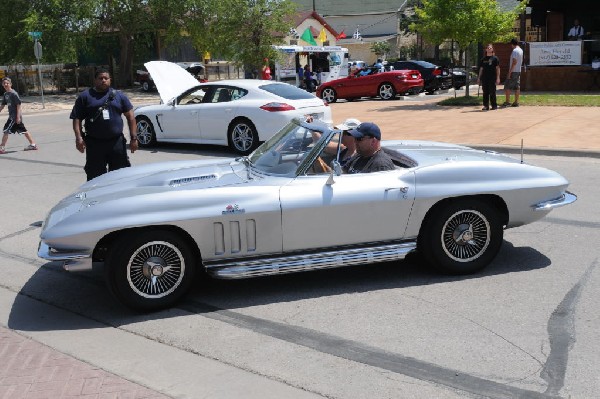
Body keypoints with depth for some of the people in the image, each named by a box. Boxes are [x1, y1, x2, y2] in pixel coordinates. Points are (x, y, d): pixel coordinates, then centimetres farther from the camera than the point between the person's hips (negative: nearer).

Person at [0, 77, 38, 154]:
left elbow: (18, 105, -16)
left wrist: (18, 116, -19)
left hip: (15, 116, -9)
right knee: (23, 130, 13)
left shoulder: (14, 94, -14)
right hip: (12, 116, 9)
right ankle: (33, 144, 20)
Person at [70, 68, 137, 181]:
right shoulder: (85, 96, 8)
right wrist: (79, 137, -11)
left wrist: (134, 138, 2)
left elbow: (130, 116, 10)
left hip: (117, 142, 1)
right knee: (95, 176, 1)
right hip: (94, 144, -1)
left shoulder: (119, 95, 12)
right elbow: (77, 119, 3)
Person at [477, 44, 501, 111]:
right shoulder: (483, 59, 13)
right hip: (484, 78, 4)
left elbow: (498, 68, 0)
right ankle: (485, 106, 10)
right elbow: (481, 69, 16)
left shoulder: (495, 58, 2)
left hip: (492, 78, -4)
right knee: (485, 92, 5)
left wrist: (498, 78, -8)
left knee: (492, 92, -1)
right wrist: (479, 78, 11)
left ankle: (494, 106, 8)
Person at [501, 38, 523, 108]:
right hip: (518, 71, 9)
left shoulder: (514, 51, -15)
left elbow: (514, 62, -21)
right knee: (517, 87, 7)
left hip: (513, 71, -9)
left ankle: (507, 102, -6)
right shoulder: (521, 50, 13)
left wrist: (509, 72, -20)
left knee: (507, 87, -4)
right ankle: (516, 102, 8)